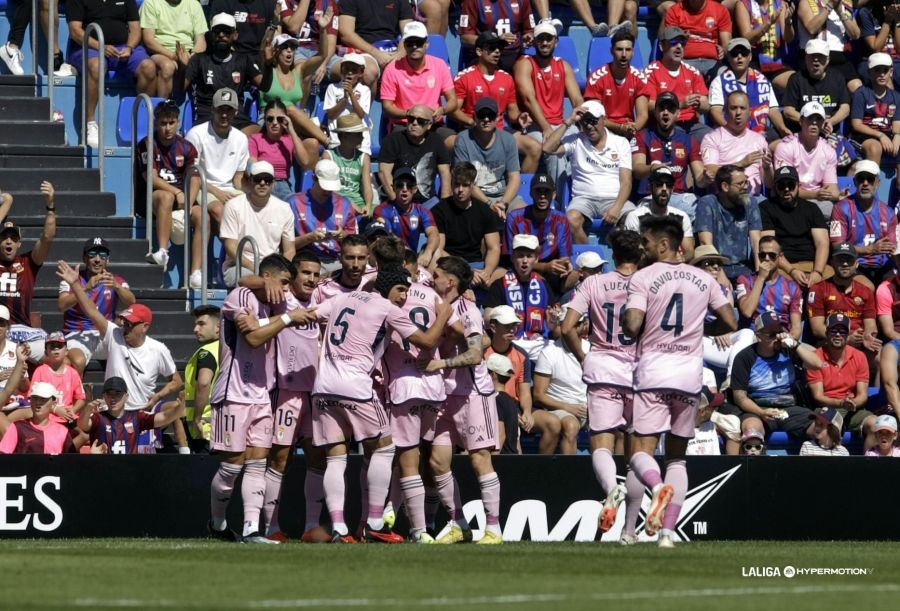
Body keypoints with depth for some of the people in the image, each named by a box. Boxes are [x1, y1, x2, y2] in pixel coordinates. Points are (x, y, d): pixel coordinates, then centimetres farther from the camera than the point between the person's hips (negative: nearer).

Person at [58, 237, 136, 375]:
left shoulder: (116, 280, 10)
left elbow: (131, 302, -11)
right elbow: (61, 306, -16)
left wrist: (116, 286, -32)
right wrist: (87, 288, -29)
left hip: (106, 337, 3)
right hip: (77, 335, -3)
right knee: (77, 362, -35)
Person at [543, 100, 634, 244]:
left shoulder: (621, 143, 10)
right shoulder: (576, 141, 11)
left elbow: (626, 181, 2)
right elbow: (548, 148, -5)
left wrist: (617, 207, -16)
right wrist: (568, 122, -2)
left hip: (614, 199, 0)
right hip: (584, 199, 0)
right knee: (572, 219, -35)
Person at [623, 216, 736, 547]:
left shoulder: (642, 278, -4)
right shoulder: (702, 280, 9)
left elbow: (632, 326, -15)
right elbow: (731, 323, 9)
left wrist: (629, 329, 8)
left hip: (653, 373, -4)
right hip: (690, 374, 4)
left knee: (642, 452, -5)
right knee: (677, 456, 12)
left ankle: (658, 486, -38)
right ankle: (668, 532, 4)